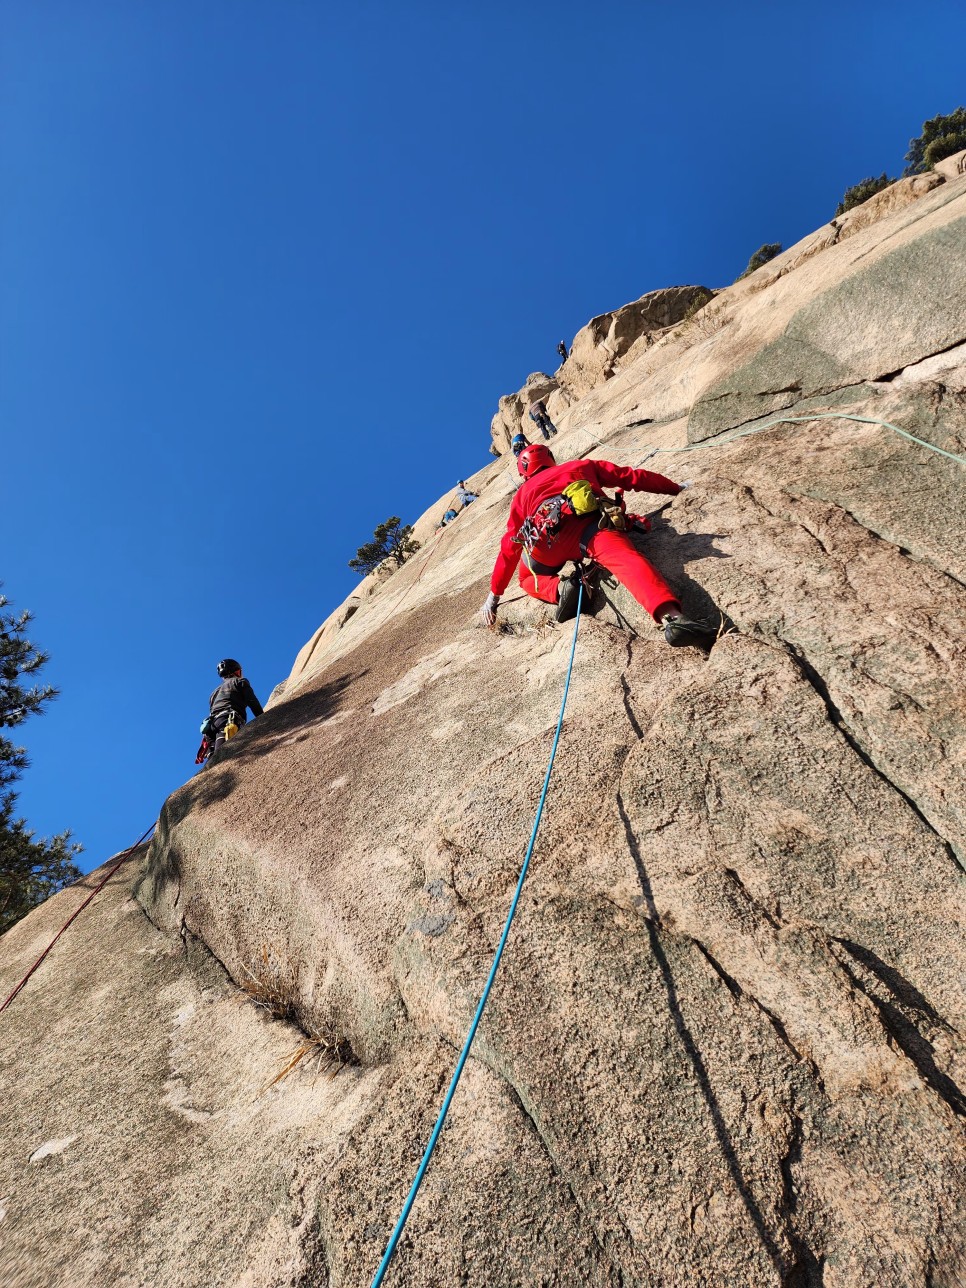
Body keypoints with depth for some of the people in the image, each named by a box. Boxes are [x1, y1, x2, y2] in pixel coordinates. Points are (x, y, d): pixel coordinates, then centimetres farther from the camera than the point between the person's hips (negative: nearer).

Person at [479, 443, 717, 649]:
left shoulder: (523, 493, 37)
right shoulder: (582, 466, 38)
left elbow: (509, 548, 34)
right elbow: (631, 477, 32)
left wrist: (494, 595, 38)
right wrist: (677, 488, 42)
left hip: (547, 536, 1)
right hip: (589, 522, -1)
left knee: (528, 580, 28)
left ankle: (559, 589, -7)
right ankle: (672, 618, -53)